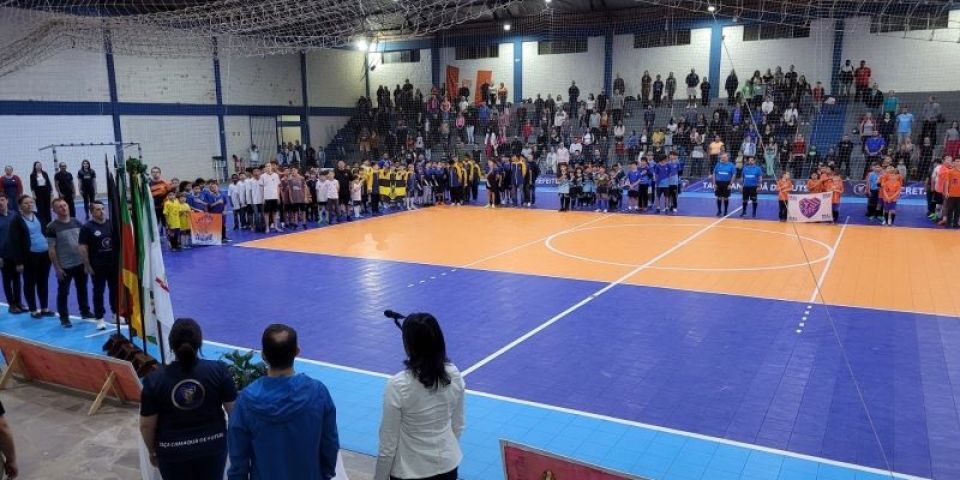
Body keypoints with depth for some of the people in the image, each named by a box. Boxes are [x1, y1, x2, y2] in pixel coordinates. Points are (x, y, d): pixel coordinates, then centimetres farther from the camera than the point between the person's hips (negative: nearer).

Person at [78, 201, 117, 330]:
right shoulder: (87, 227, -7)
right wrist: (87, 265, -11)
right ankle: (99, 318, 8)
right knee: (98, 291, 3)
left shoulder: (111, 224, 5)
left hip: (114, 262, 4)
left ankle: (116, 314, 25)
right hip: (97, 265, -4)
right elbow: (83, 248, -8)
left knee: (115, 289, 11)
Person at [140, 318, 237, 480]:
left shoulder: (155, 380, -16)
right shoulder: (218, 370, -16)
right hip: (213, 446, 0)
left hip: (173, 451, 0)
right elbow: (234, 410, -8)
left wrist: (152, 451, 11)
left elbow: (147, 425, -7)